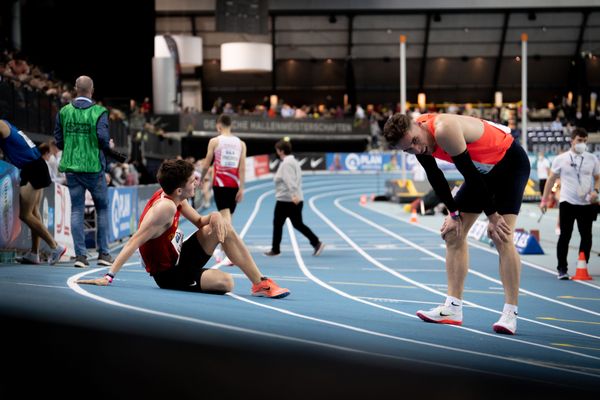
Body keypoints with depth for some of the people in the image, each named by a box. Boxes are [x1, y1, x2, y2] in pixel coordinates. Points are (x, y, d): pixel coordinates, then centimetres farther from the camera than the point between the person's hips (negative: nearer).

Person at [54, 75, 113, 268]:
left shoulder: (63, 112, 2)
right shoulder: (99, 112, -10)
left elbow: (59, 141, 4)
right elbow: (103, 138, -18)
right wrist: (108, 146, 4)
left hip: (70, 167, 3)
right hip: (93, 167, -3)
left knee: (76, 209, 7)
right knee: (102, 208, 11)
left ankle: (80, 254, 2)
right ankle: (103, 253, 11)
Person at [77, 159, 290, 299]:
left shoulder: (175, 196, -4)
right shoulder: (165, 207, -30)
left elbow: (200, 222, 11)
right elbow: (135, 242, -32)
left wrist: (214, 217, -13)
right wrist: (109, 276, -37)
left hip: (179, 258, 9)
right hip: (169, 274, -9)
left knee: (222, 224, 0)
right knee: (226, 282, -26)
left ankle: (260, 283, 4)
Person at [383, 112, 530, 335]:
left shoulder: (444, 130, -36)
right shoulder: (418, 137, -10)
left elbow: (471, 175, -30)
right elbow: (434, 176, 4)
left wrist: (493, 216, -24)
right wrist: (453, 213, 2)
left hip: (511, 163, -9)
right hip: (484, 169, 9)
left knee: (501, 237, -20)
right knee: (453, 232, 5)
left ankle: (510, 315, -19)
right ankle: (452, 309, 8)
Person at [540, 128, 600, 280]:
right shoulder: (561, 159, 1)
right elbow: (551, 179, 6)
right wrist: (544, 200, 4)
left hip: (586, 204, 2)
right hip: (567, 203, -2)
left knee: (586, 236, 3)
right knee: (565, 236, -3)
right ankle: (562, 269, 3)